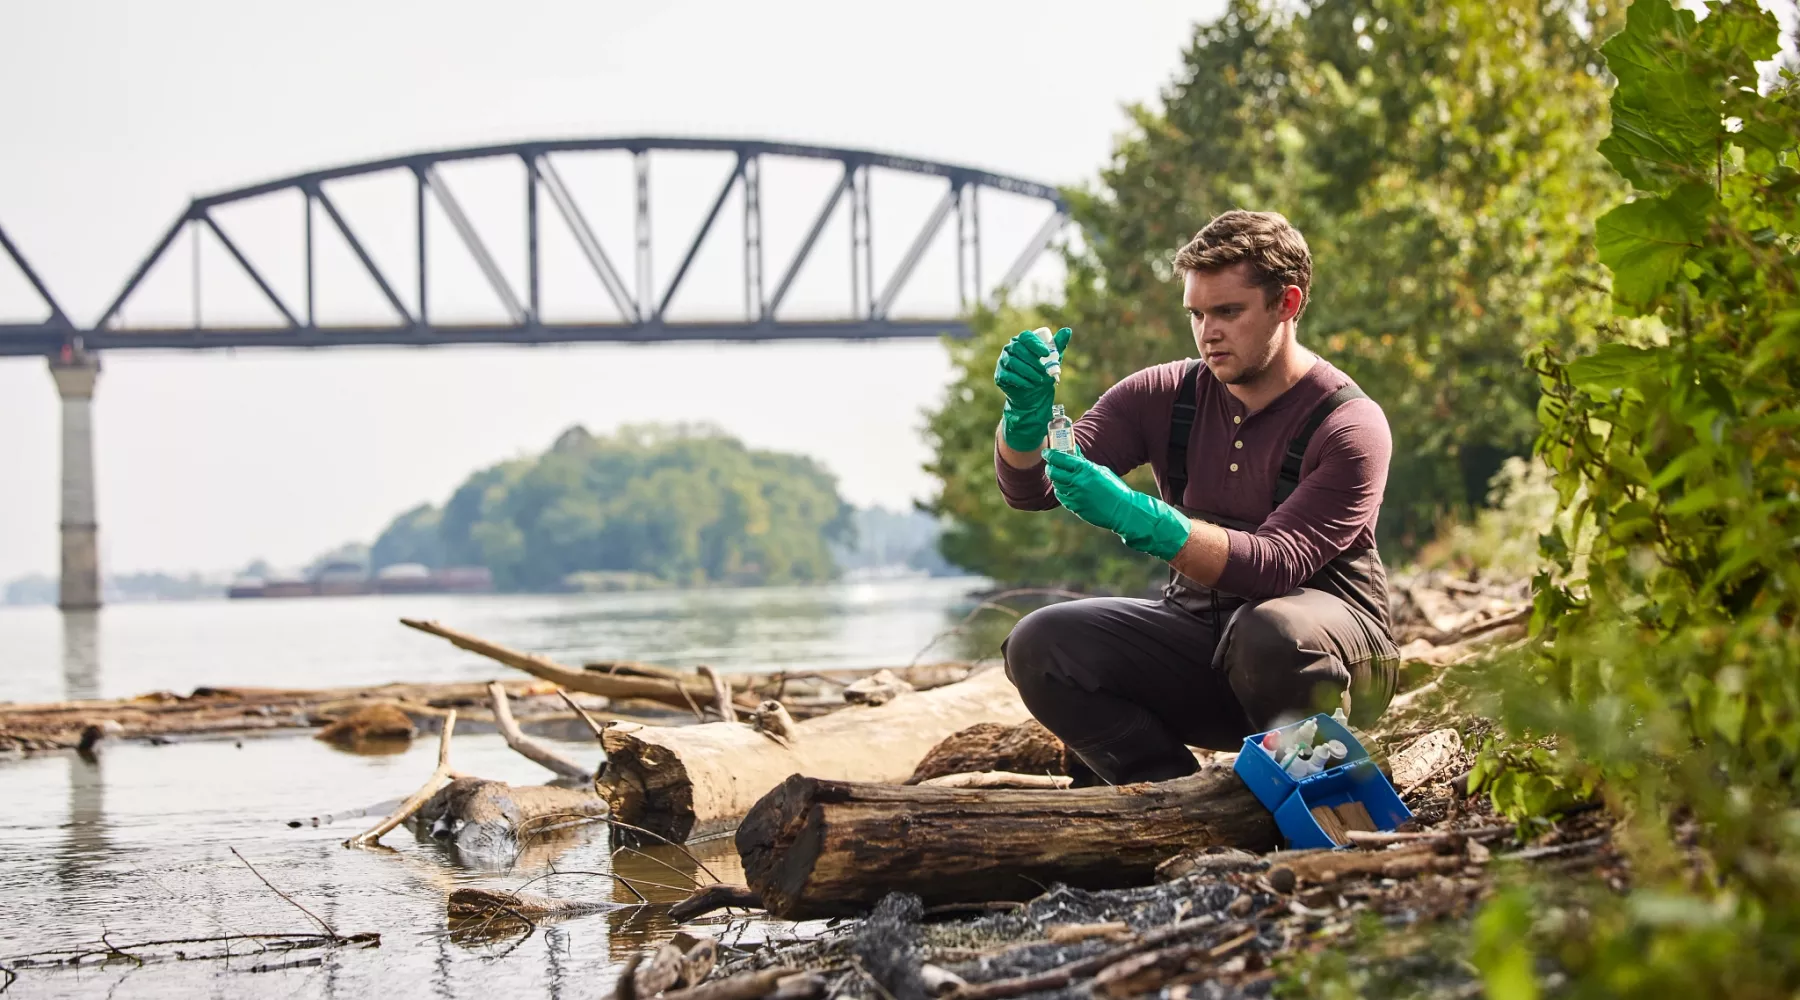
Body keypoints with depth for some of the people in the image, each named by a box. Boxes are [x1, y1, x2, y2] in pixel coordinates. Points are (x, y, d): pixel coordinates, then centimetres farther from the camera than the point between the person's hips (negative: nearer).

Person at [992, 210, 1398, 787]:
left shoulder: (1349, 426, -15)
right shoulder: (1166, 395, 0)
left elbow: (1274, 566, -29)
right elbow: (1027, 490, -5)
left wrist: (1134, 517, -40)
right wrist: (1025, 414, -28)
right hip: (1198, 638, 5)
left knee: (1272, 630, -39)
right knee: (1038, 646, -16)